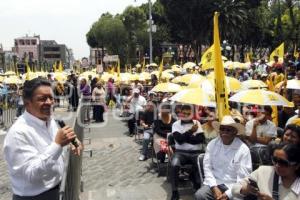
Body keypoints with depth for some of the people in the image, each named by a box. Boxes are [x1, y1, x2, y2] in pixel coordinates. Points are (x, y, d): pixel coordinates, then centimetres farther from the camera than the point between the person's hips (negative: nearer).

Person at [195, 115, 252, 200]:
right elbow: (207, 167, 0)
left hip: (233, 186, -2)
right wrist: (214, 187, -12)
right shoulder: (212, 144, 3)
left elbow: (243, 178, -9)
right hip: (214, 183, 2)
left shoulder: (243, 149, -6)